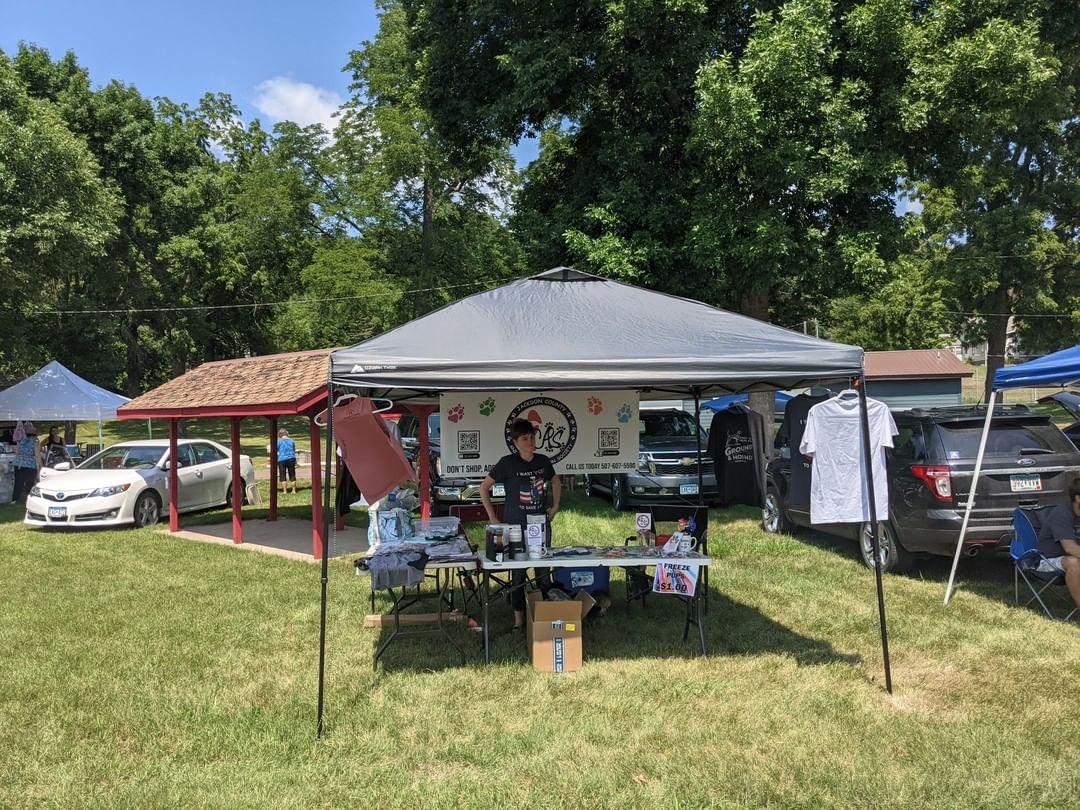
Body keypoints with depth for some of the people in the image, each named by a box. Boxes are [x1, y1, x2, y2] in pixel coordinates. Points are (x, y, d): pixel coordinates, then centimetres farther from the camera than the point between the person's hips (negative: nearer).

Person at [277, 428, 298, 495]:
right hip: (291, 459, 3)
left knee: (283, 476, 4)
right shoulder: (292, 441, 9)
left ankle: (284, 491, 3)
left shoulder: (279, 441, -2)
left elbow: (276, 452, 2)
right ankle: (294, 490, 8)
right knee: (292, 476, 8)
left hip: (282, 460, -3)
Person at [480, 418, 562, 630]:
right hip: (515, 526, -3)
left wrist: (555, 507, 13)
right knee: (518, 573, 6)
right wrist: (493, 518, -4)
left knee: (544, 571, 8)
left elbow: (556, 482, 22)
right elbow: (484, 488, -3)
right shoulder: (508, 463, -10)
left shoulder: (543, 461, 1)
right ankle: (519, 619, 19)